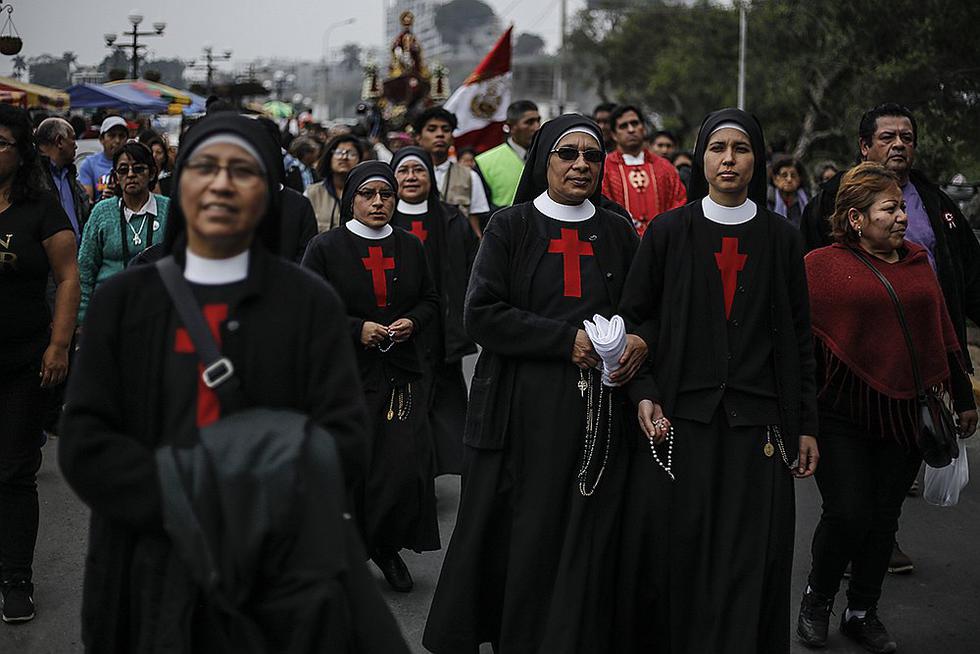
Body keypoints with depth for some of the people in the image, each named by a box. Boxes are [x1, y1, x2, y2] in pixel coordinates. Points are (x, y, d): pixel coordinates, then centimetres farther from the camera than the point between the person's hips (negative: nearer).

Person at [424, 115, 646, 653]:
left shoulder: (617, 233, 12)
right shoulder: (511, 227, 2)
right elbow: (481, 314, -7)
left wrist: (639, 342, -5)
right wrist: (568, 339, -14)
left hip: (598, 404, 3)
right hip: (525, 407, -2)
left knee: (587, 542, 1)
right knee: (524, 537, -1)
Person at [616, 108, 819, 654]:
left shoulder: (782, 239, 7)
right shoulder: (668, 233, 4)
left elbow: (799, 337, 8)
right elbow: (634, 316, 4)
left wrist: (805, 425, 6)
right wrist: (644, 394, -8)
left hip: (756, 423, 1)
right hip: (679, 421, -1)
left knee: (749, 566, 1)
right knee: (673, 555, 1)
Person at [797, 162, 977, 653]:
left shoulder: (917, 262, 11)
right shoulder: (823, 265, -5)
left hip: (905, 413, 5)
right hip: (844, 414, -5)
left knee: (884, 517, 9)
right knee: (847, 514, -9)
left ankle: (863, 613, 25)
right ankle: (816, 600, 16)